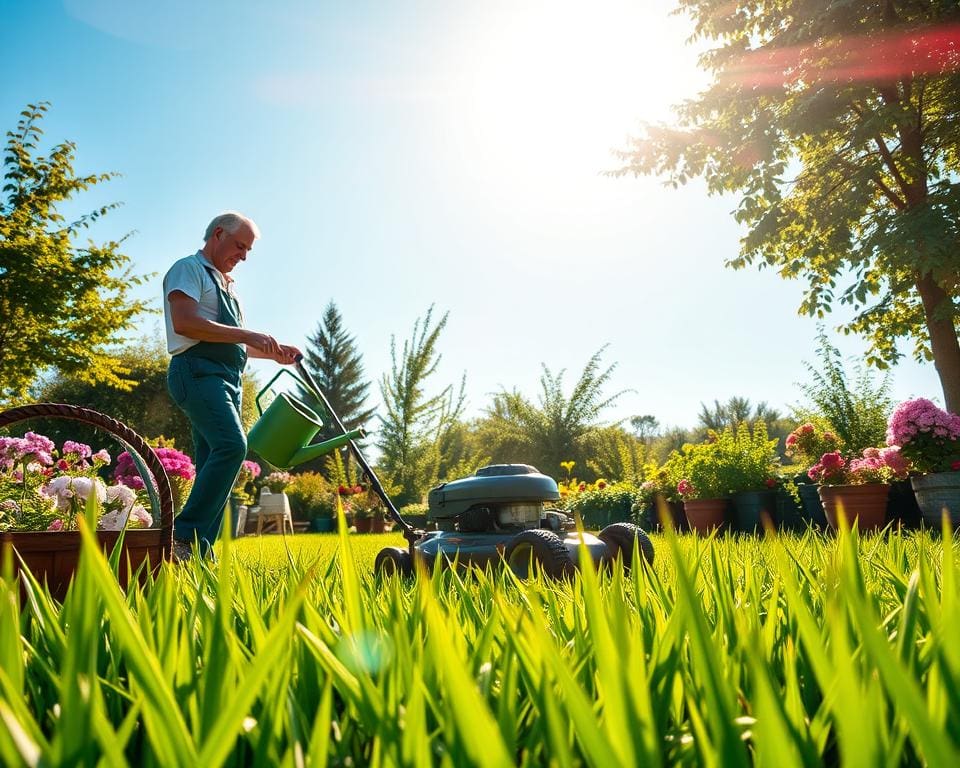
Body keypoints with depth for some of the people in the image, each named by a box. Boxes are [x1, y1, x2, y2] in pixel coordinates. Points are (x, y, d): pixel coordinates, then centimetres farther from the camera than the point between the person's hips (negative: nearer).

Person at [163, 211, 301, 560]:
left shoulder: (226, 285, 29)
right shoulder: (189, 269, 2)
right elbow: (184, 322, -15)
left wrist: (272, 352, 18)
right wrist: (246, 335, -16)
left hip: (227, 378, 10)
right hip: (198, 371, -9)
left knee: (214, 463, 3)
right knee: (231, 445, -27)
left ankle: (200, 552, 4)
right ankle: (184, 536, -23)